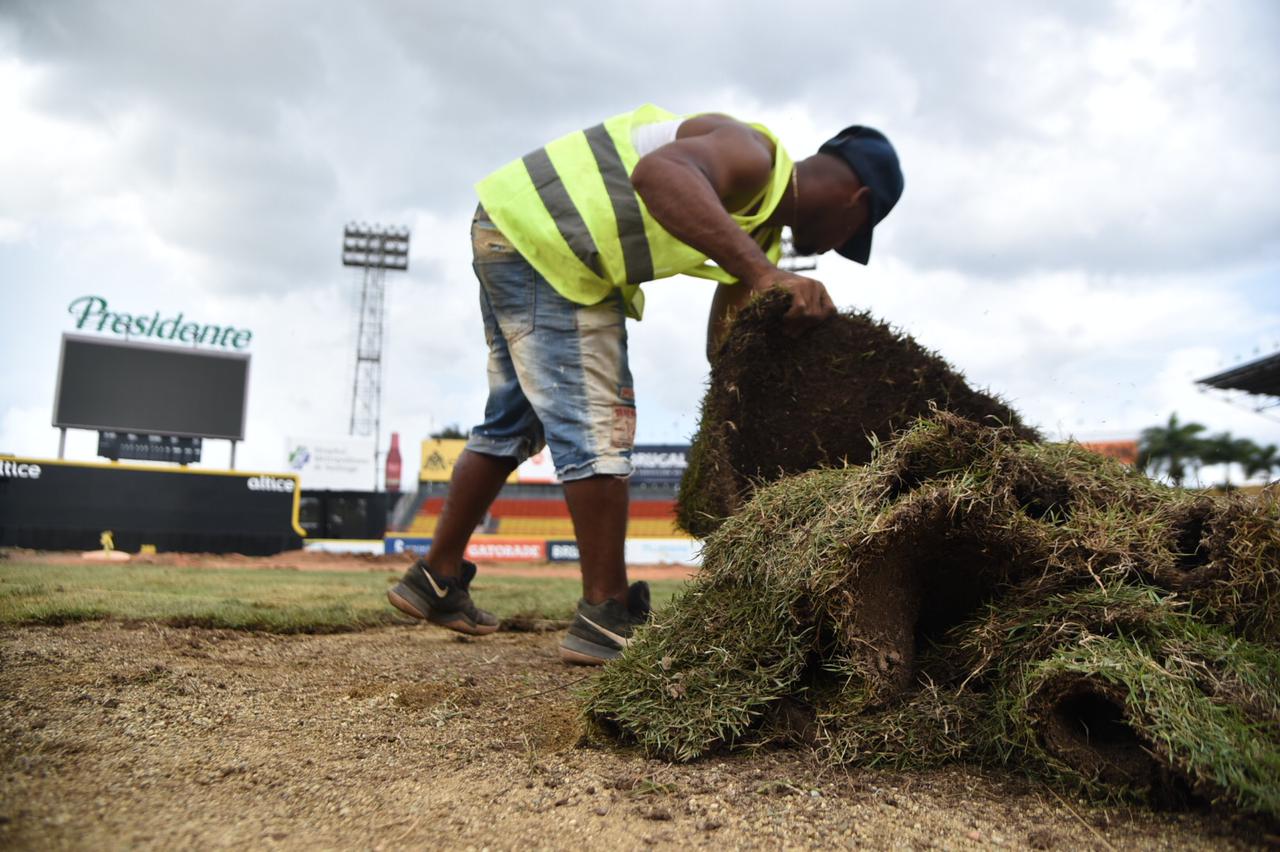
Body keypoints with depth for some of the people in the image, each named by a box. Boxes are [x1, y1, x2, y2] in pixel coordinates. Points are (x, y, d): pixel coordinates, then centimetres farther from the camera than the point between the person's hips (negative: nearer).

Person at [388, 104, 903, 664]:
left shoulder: (761, 228, 16)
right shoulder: (753, 156, -14)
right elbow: (658, 173, -37)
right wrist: (763, 273, -43)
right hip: (538, 239, -10)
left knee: (514, 422, 17)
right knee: (598, 425, -9)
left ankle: (436, 579, 27)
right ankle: (606, 618, -1)